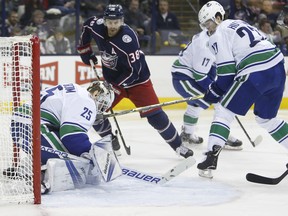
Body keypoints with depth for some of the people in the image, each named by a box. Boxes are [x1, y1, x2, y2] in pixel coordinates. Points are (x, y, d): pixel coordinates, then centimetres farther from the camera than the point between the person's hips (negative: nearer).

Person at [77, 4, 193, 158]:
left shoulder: (128, 38, -32)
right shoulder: (97, 26, -14)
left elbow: (133, 70, -29)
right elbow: (87, 26, 12)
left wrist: (115, 88, -31)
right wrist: (84, 49, 11)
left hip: (137, 80, -6)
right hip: (112, 80, 6)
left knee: (154, 115, -14)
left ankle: (178, 146, -1)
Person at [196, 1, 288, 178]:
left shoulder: (219, 34, 2)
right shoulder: (239, 24, 27)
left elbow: (226, 71, -6)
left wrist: (213, 93, 7)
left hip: (256, 74, -8)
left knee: (223, 111, 2)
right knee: (266, 118, 25)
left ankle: (212, 157, -10)